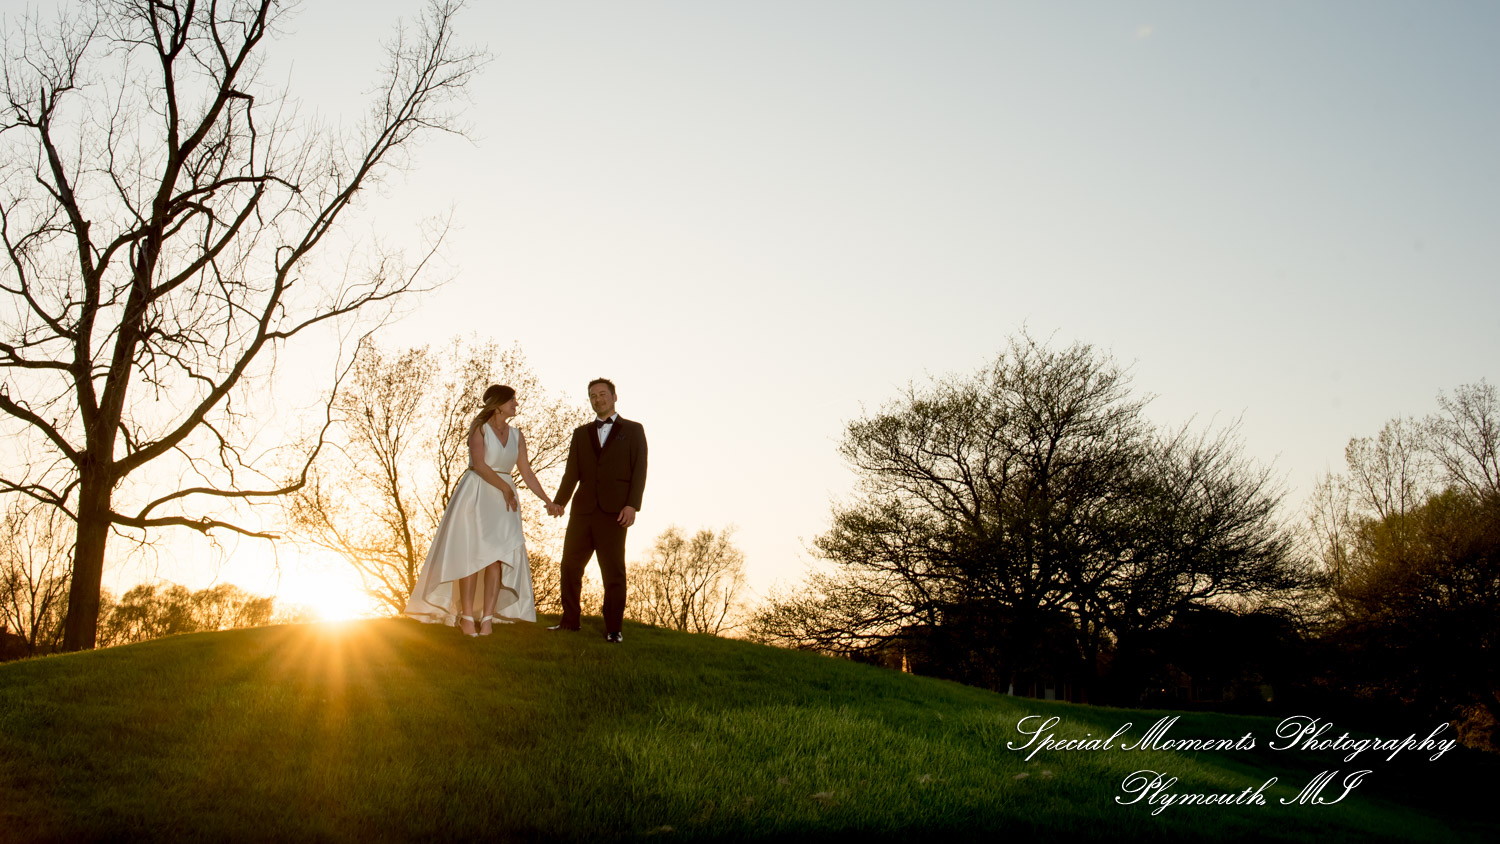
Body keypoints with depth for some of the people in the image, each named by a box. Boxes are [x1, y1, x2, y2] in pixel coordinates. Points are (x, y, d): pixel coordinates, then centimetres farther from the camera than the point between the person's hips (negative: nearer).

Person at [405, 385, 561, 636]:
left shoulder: (516, 436, 13)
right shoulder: (480, 427, -1)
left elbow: (526, 472, 13)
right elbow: (479, 465, -12)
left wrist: (547, 501, 8)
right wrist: (505, 487, -10)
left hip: (503, 500, 4)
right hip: (476, 495, -4)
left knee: (498, 557, -8)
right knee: (471, 555, -8)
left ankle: (488, 617, -11)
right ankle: (466, 616, -6)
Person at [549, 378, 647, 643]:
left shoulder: (633, 430, 11)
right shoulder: (581, 433, 21)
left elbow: (639, 470, 1)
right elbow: (572, 472, 13)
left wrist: (632, 505, -11)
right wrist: (560, 501, -2)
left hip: (613, 511, -4)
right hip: (582, 510, 4)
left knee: (613, 571, -3)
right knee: (570, 565, 3)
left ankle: (613, 629, 2)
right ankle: (569, 621, 13)